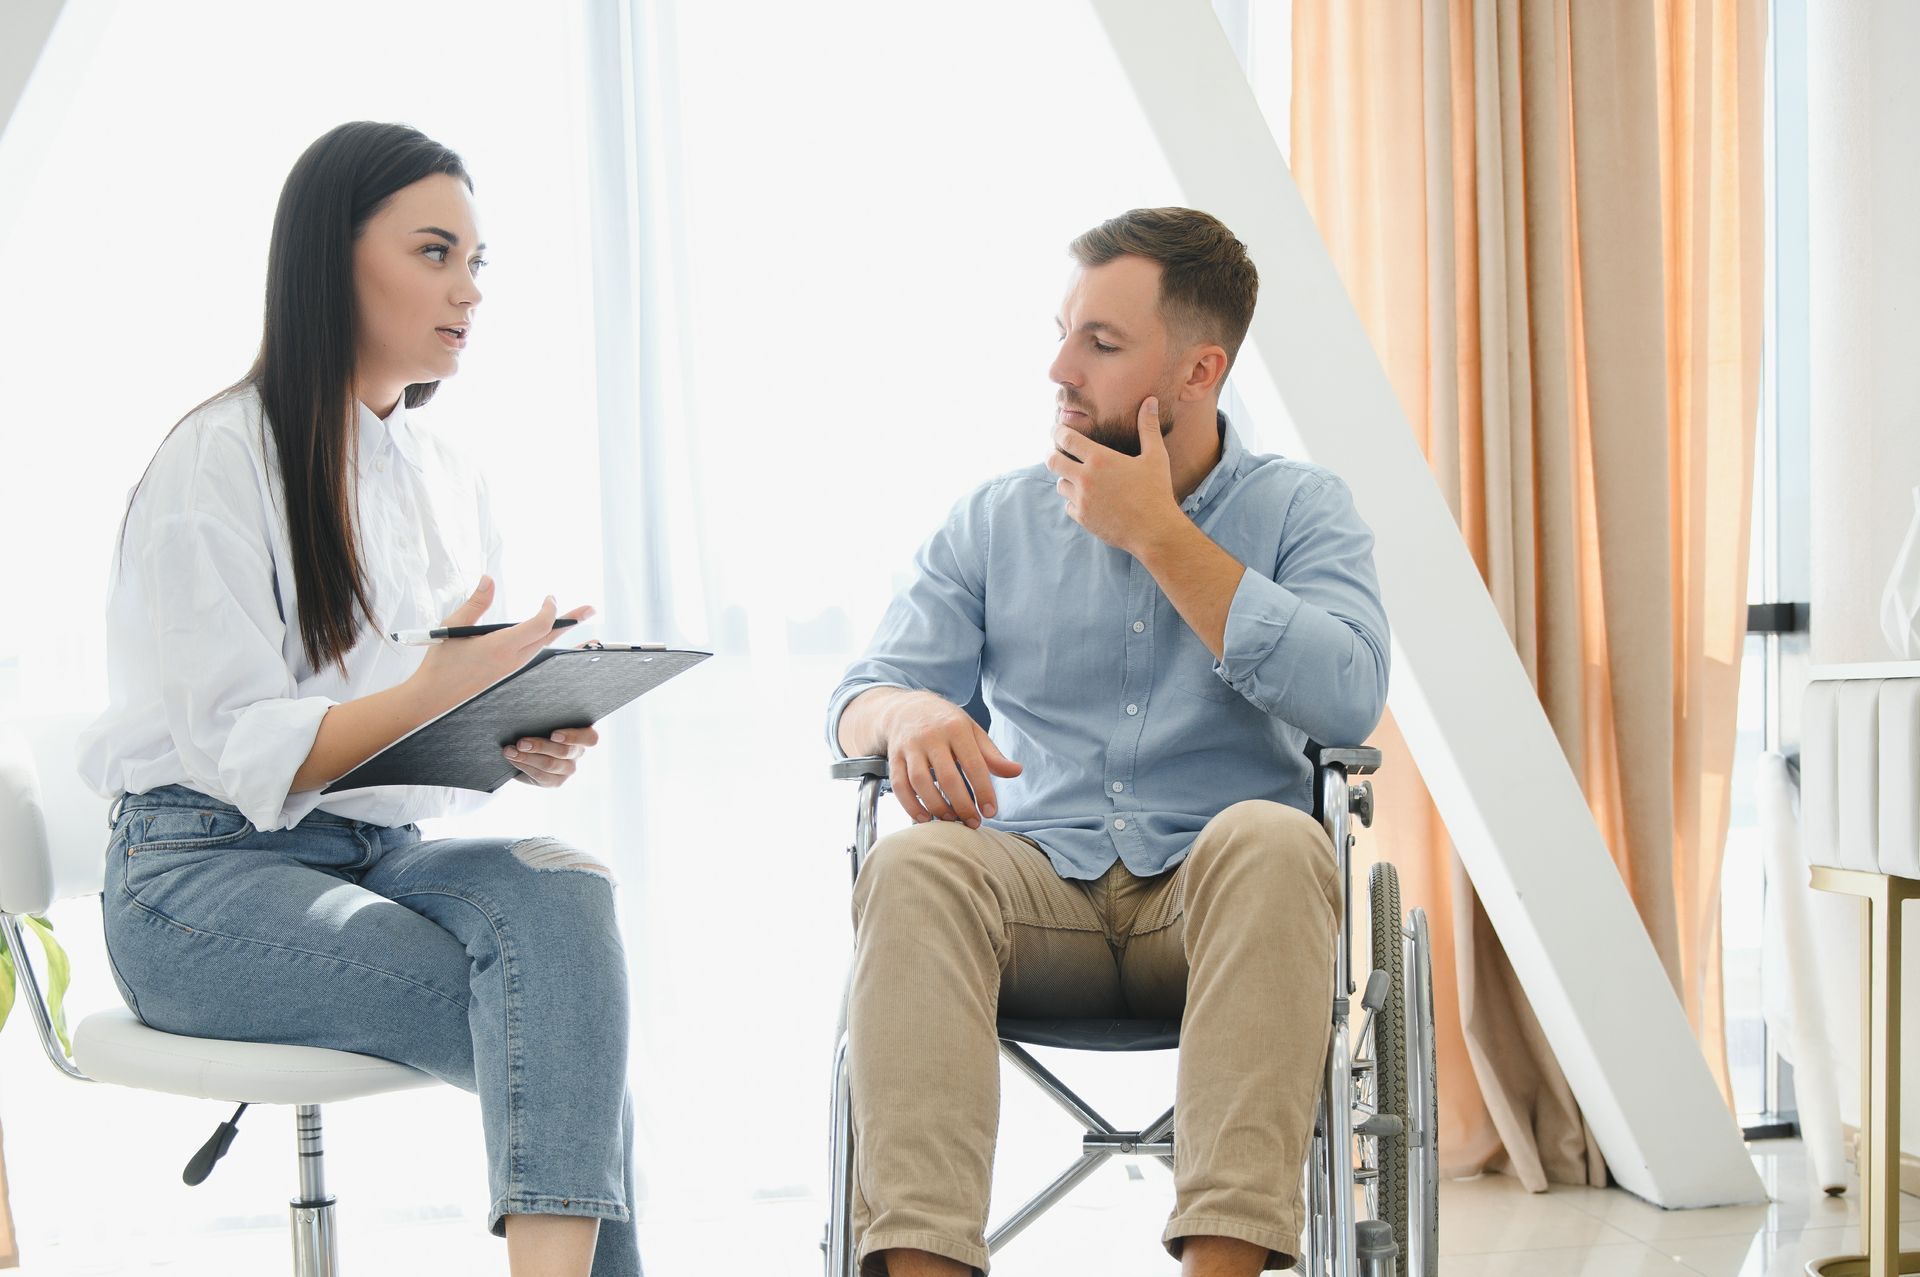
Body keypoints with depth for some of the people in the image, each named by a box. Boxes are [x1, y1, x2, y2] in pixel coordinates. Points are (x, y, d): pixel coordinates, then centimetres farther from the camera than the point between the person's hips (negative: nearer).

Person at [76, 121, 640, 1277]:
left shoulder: (450, 476, 13)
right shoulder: (220, 463, -8)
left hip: (390, 854, 6)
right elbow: (246, 758, -15)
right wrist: (427, 695, -32)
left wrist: (539, 744, -10)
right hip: (209, 875, -5)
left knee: (562, 890, -30)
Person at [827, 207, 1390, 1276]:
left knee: (1271, 840, -36)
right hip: (1038, 889, 2)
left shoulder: (1302, 508, 8)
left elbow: (1347, 700, -11)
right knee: (915, 867, -31)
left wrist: (1158, 533, -8)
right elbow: (858, 702, 9)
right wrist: (910, 713, -17)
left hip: (1218, 904, -2)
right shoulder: (995, 521, 15)